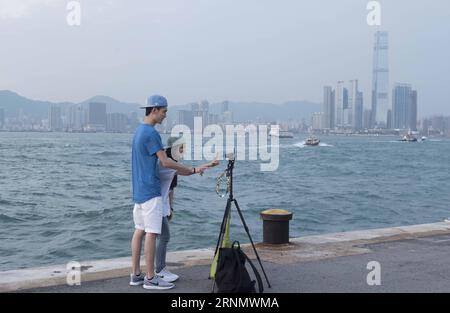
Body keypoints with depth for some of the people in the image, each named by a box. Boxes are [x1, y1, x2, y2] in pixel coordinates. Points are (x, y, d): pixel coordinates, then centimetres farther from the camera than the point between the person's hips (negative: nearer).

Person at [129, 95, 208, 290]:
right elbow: (165, 162, -17)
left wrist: (181, 170, 20)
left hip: (139, 190, 10)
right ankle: (150, 279, -1)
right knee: (151, 233, -5)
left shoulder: (139, 131, 14)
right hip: (150, 191, -10)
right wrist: (192, 170, -9)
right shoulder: (151, 133, -16)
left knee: (139, 230, 11)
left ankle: (136, 274, 16)